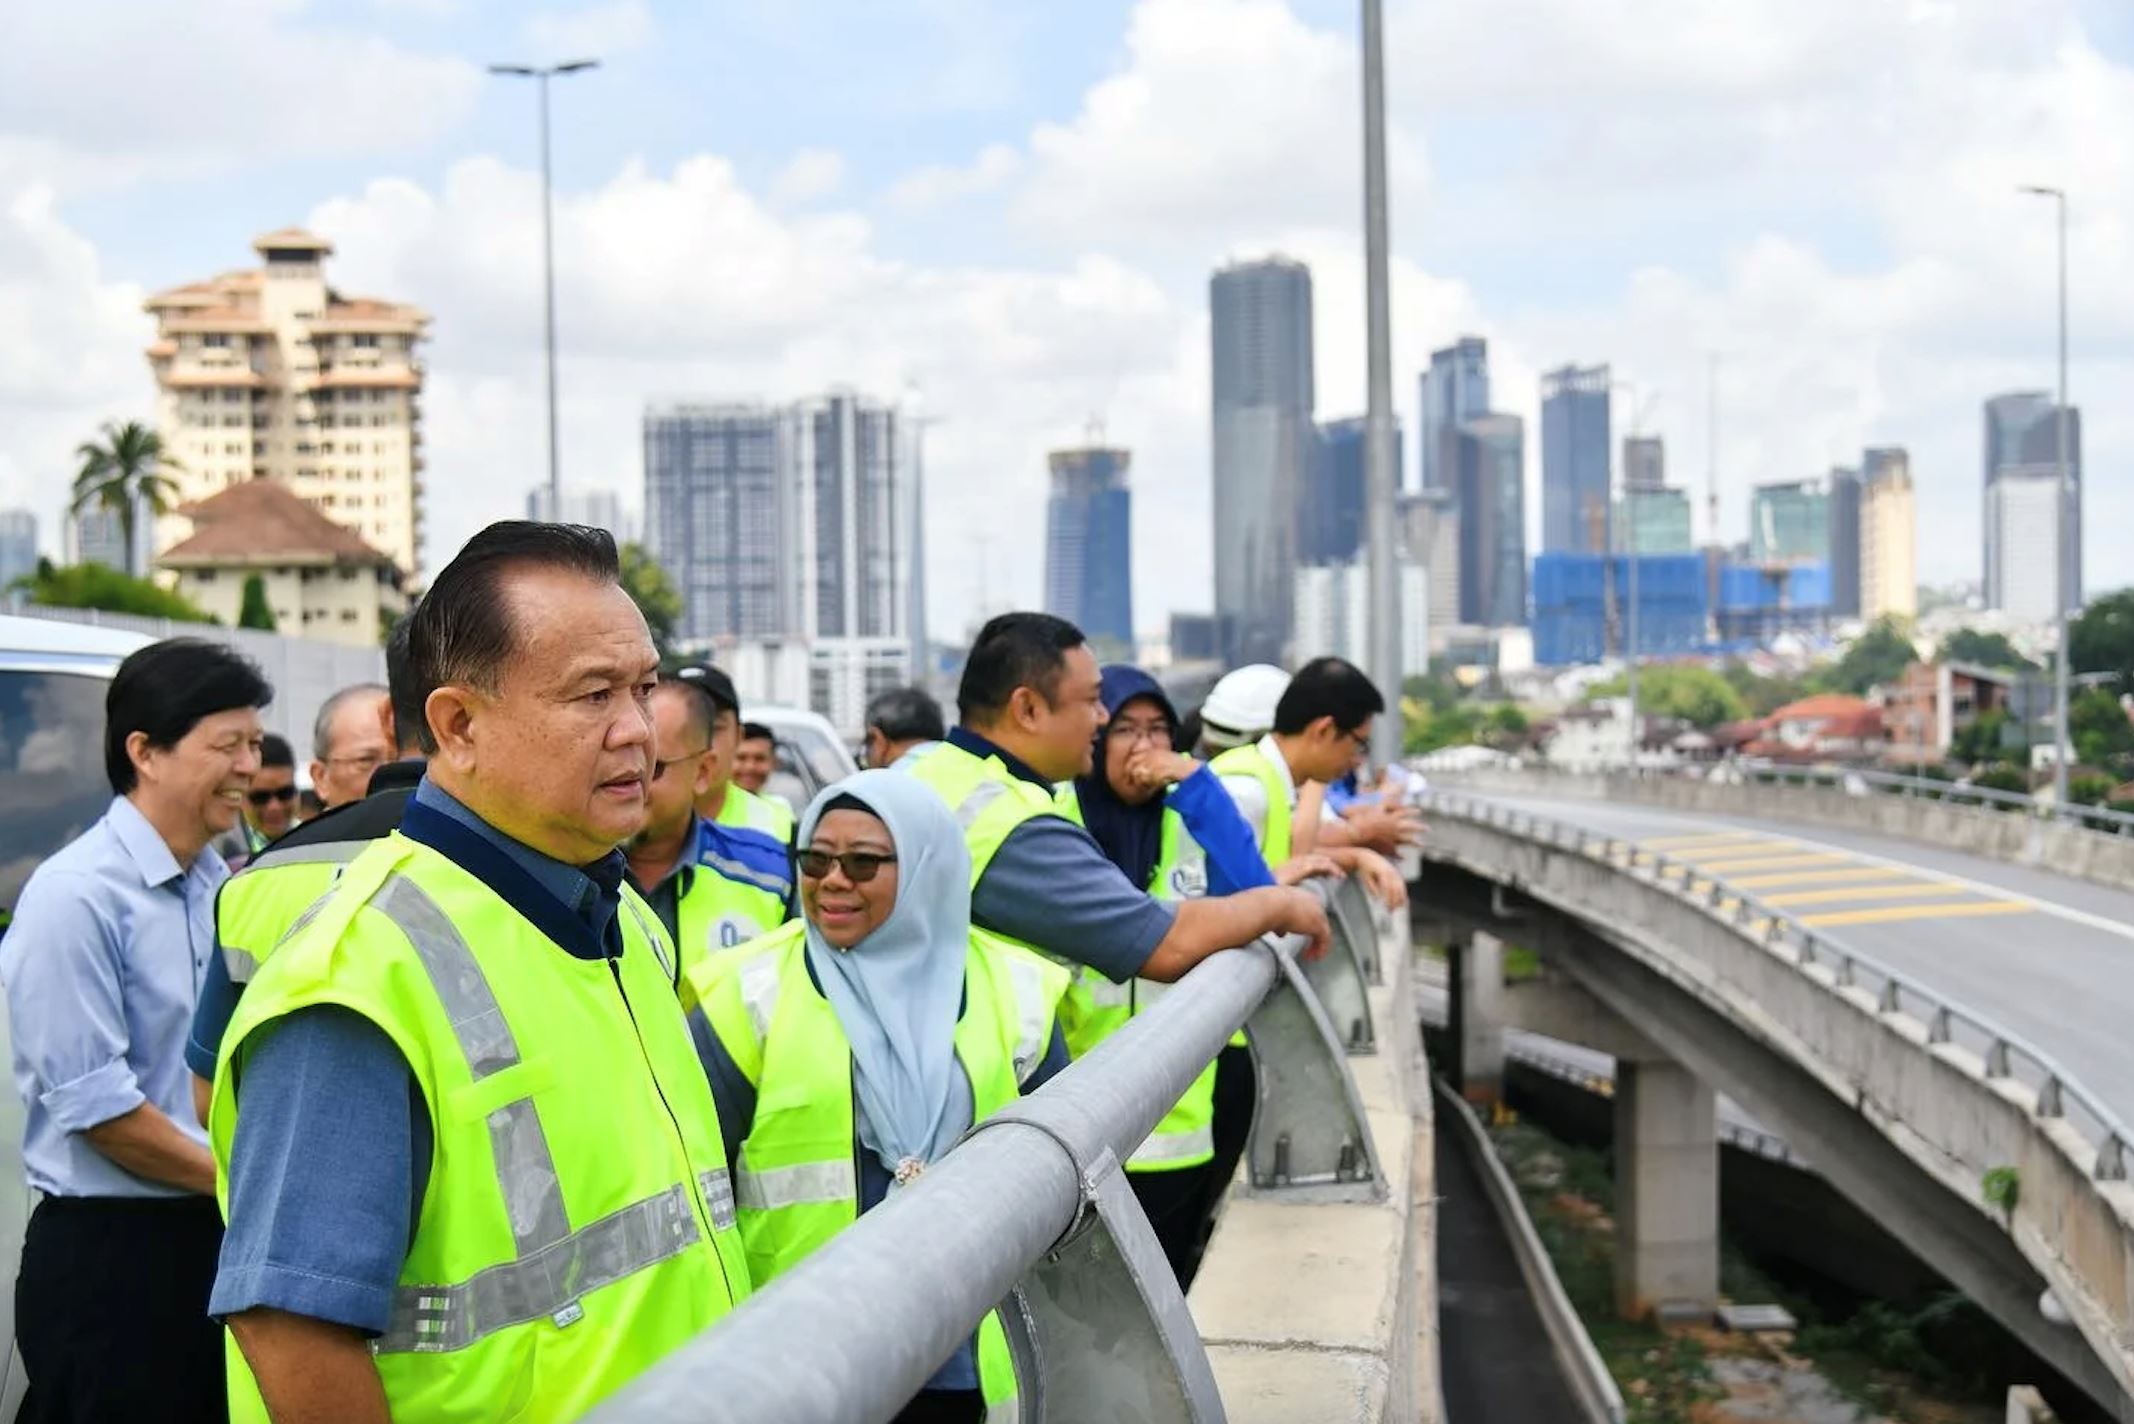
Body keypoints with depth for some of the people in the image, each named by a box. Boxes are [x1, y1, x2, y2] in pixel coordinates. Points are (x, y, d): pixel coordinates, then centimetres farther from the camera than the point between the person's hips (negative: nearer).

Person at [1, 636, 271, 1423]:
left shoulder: (220, 886, 9)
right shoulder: (76, 895, -15)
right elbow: (93, 1102, -18)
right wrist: (235, 1178, -10)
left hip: (217, 1241, 7)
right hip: (111, 1254, -7)